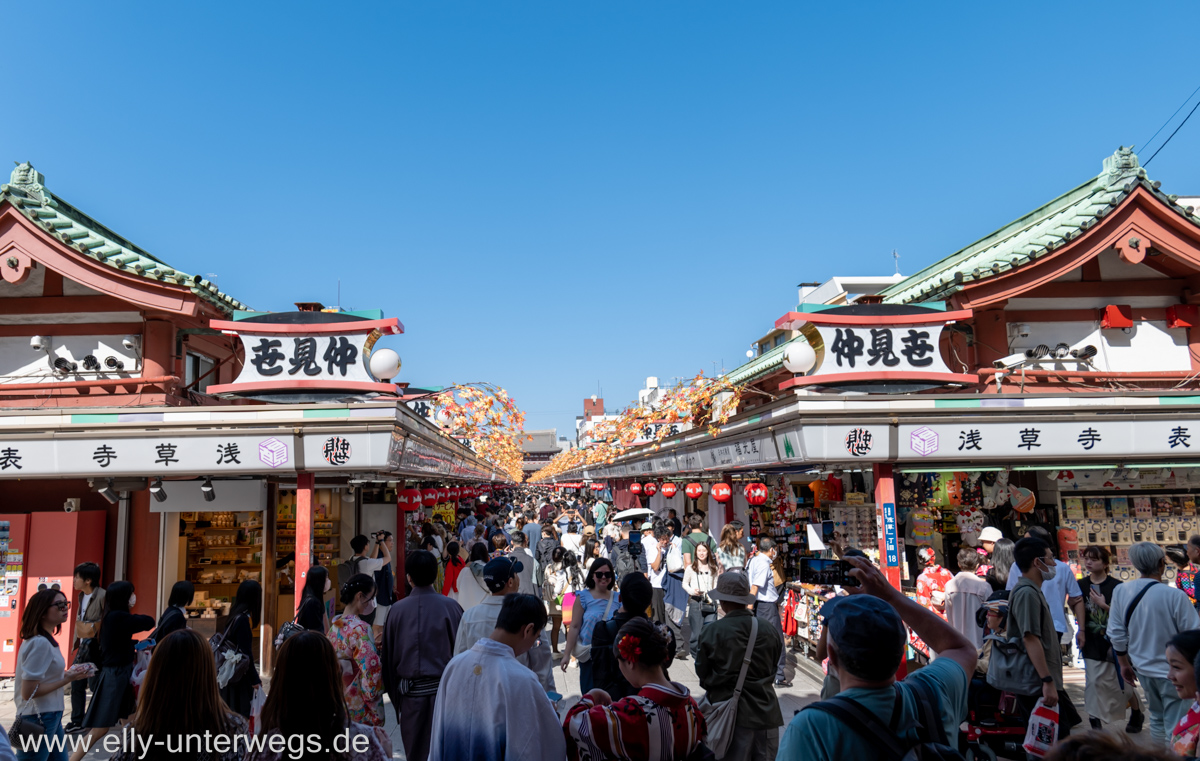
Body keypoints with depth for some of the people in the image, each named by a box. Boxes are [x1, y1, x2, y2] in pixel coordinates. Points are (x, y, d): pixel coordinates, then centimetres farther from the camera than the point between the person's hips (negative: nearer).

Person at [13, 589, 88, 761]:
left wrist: (69, 673, 2)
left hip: (51, 717, 9)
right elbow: (28, 692, -22)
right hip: (38, 720, -9)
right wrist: (68, 679, -17)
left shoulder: (47, 640, 8)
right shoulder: (40, 643, -21)